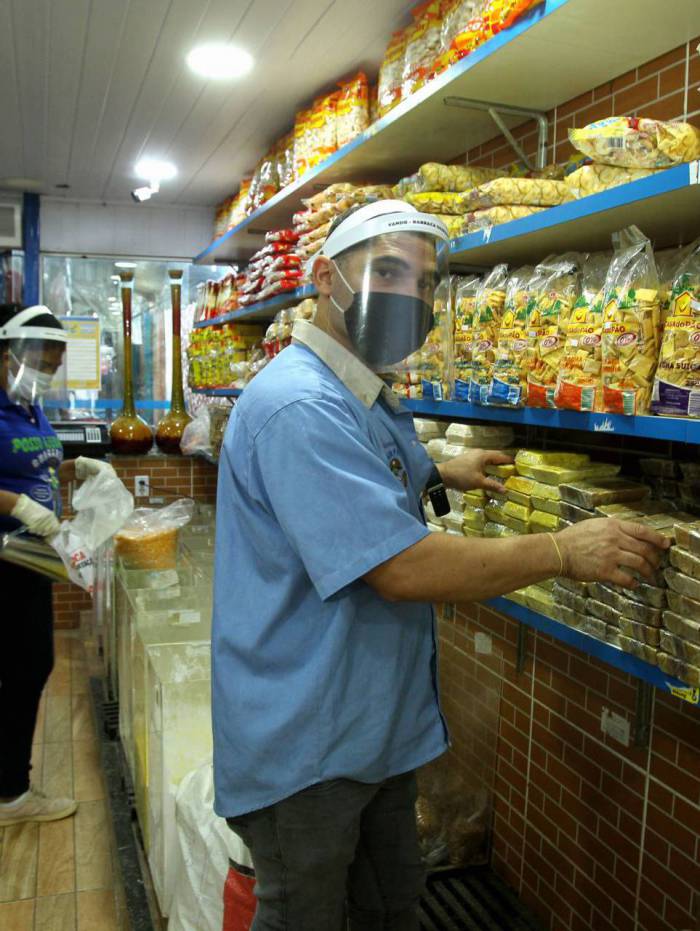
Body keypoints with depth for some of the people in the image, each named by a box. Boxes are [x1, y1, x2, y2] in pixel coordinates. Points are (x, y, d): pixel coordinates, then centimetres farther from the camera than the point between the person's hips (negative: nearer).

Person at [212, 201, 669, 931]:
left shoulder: (368, 398, 9)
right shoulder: (300, 405, -27)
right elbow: (401, 568, -30)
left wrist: (439, 474, 15)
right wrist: (564, 552, -21)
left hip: (376, 726, 9)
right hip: (303, 747, -9)